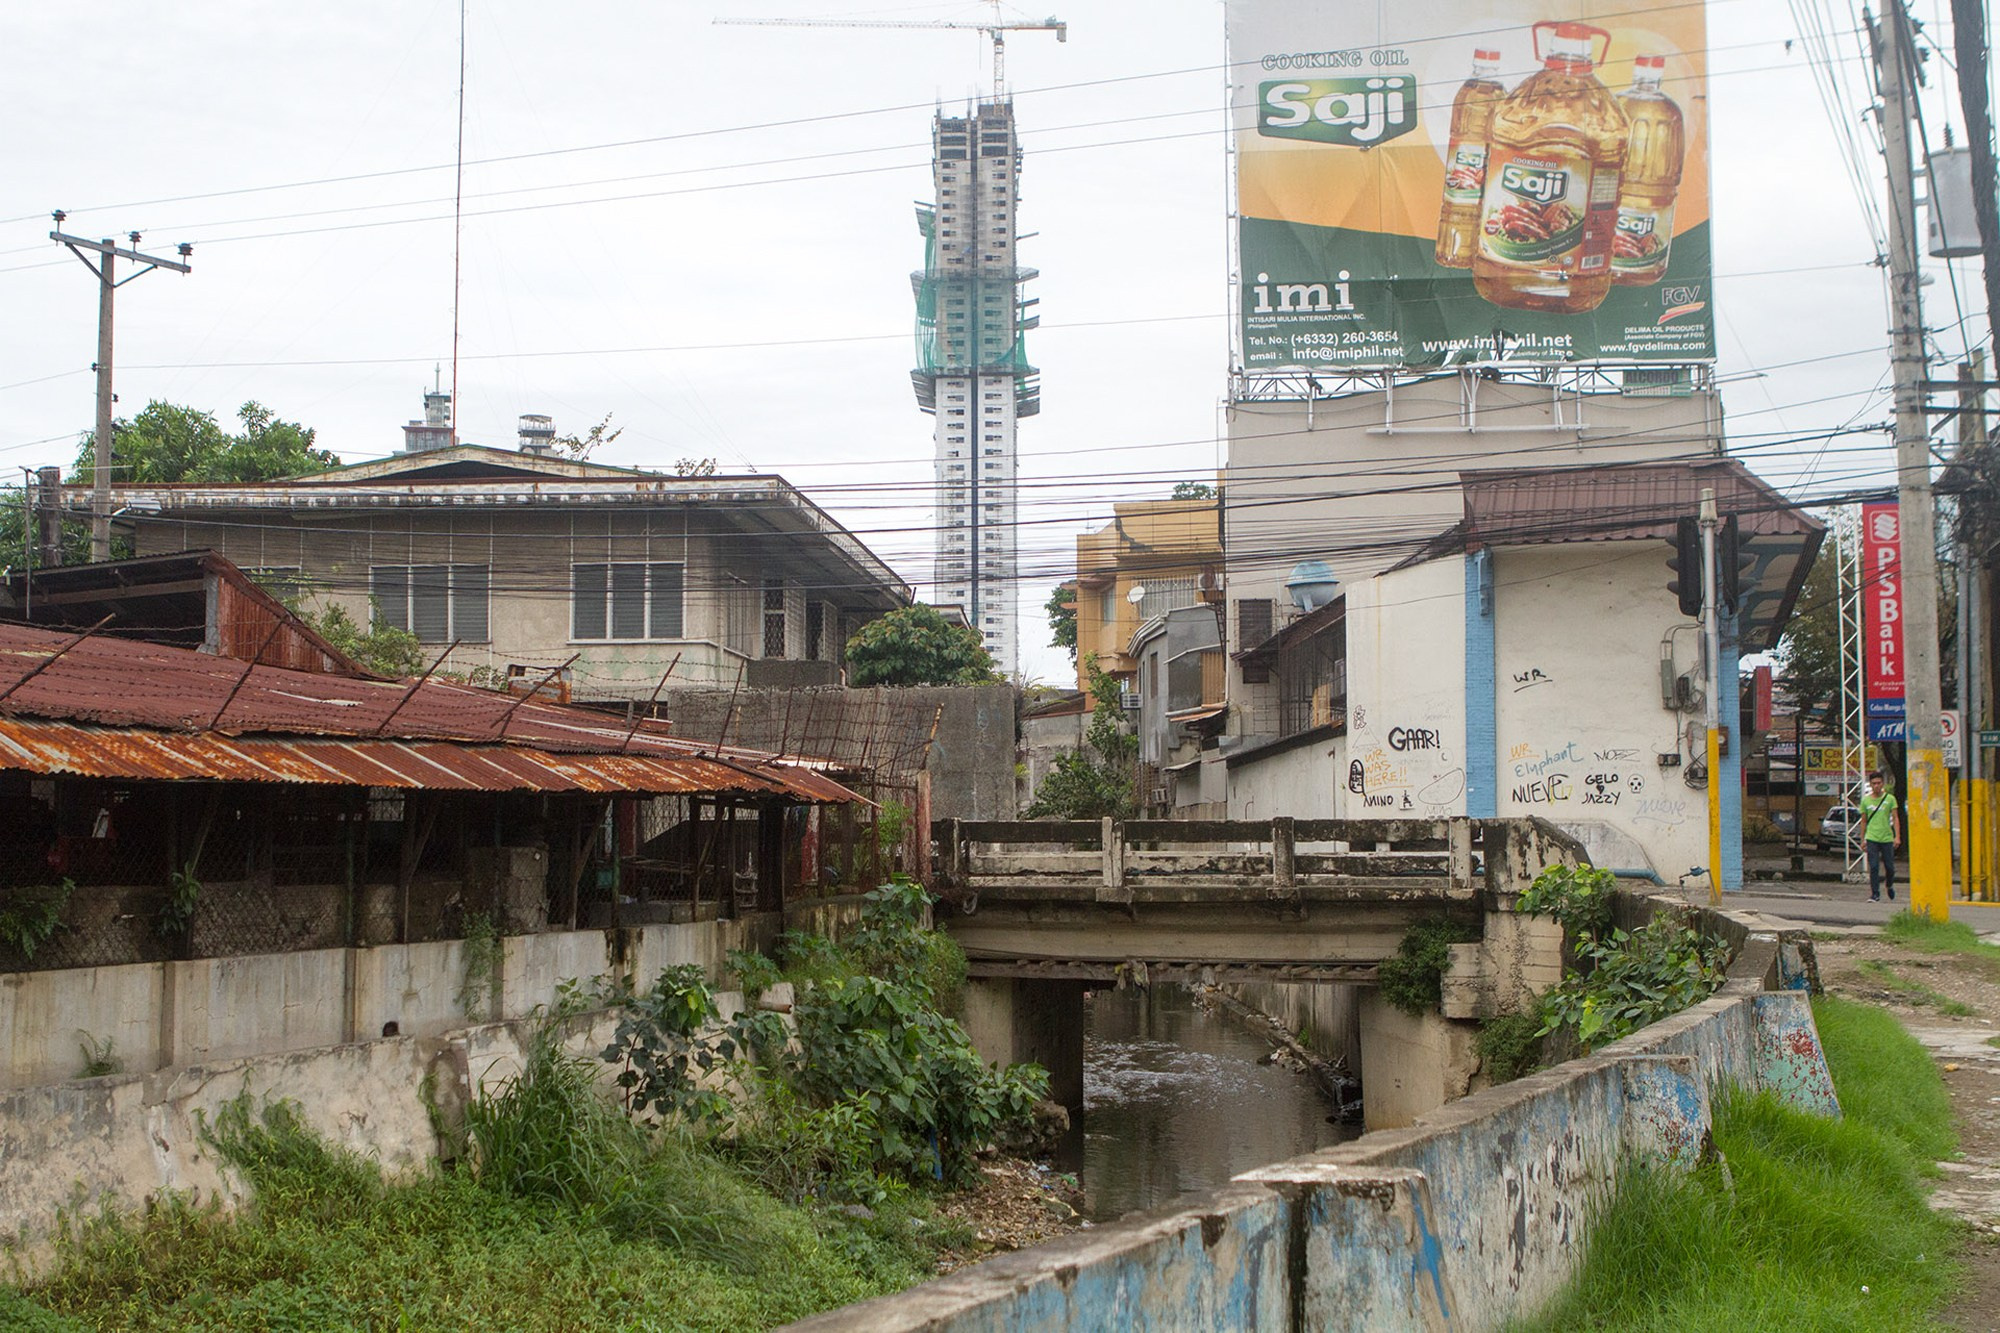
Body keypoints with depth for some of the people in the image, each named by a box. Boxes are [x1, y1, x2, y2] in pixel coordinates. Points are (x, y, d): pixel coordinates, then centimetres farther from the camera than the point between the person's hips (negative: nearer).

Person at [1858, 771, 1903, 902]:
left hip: (1887, 838, 0)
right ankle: (1875, 894, -5)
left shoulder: (1890, 798, 3)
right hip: (1872, 838, 0)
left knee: (1890, 867, 7)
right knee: (1873, 867, -8)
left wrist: (1897, 837, -9)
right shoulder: (1865, 800, 6)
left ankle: (1889, 886, 35)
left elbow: (1895, 818, 1)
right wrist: (1862, 840, 9)